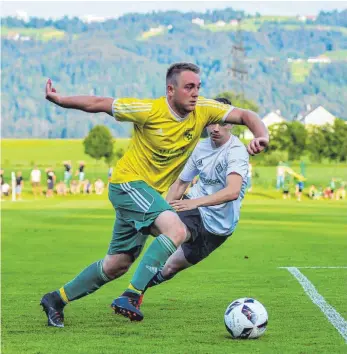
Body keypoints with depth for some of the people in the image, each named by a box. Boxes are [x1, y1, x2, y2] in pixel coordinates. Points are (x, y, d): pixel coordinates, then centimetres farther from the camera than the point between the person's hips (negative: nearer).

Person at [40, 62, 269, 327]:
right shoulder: (149, 111, -18)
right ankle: (131, 296, -28)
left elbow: (245, 115, -7)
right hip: (128, 182, -7)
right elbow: (98, 104, -10)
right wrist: (60, 100, -15)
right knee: (177, 230, -29)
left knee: (118, 265, 13)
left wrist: (261, 136, -28)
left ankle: (57, 299, 26)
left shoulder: (203, 110, -7)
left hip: (152, 192, 7)